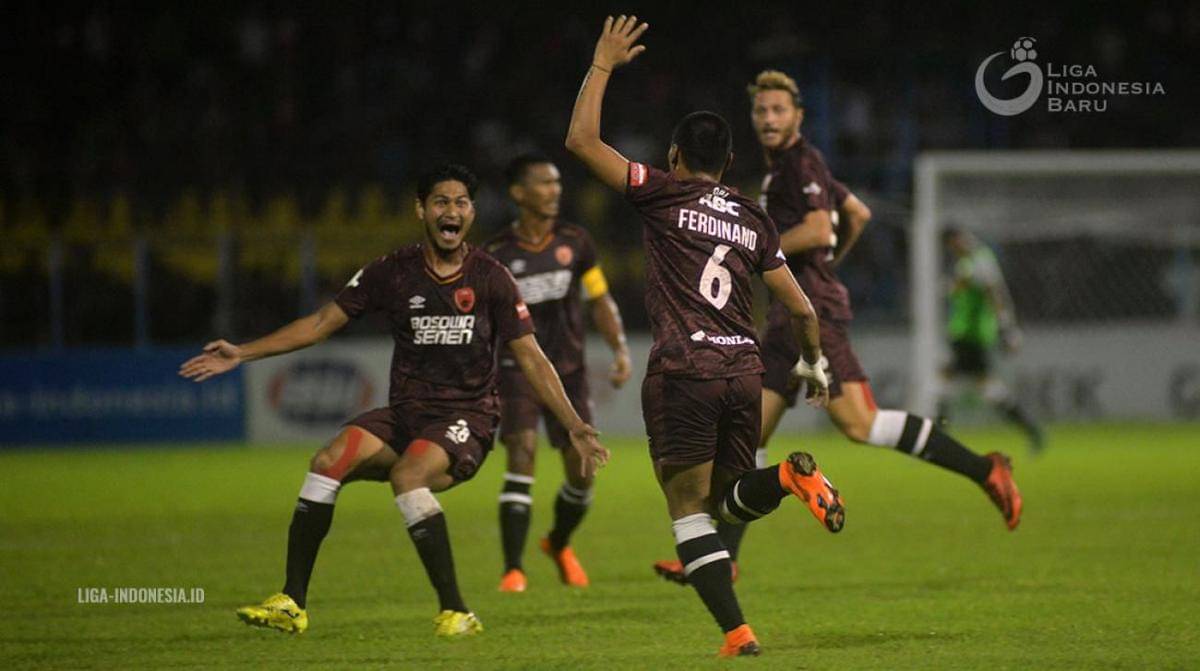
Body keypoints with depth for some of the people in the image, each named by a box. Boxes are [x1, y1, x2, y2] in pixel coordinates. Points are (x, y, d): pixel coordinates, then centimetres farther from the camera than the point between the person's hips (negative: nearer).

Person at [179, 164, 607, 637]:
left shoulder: (490, 279, 0)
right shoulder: (392, 272, 5)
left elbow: (531, 359, 2)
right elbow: (322, 323, 10)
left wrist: (575, 428, -6)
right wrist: (242, 353, 3)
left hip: (466, 419, -3)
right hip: (405, 415, 3)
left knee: (407, 475, -34)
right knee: (328, 461, -22)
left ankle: (455, 612, -28)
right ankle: (291, 605, -15)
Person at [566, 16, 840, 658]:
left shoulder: (666, 196, 1)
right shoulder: (753, 219, 14)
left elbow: (581, 140, -1)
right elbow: (801, 308, 14)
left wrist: (603, 63, 9)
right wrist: (812, 365, 32)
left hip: (683, 370, -5)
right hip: (744, 370, 5)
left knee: (689, 508, 0)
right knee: (729, 499, 20)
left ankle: (736, 630, -12)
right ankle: (789, 476, -13)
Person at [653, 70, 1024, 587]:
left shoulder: (801, 162, -7)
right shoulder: (784, 167, 22)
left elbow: (818, 230, -20)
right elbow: (858, 214, 32)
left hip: (812, 311, -10)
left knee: (857, 422, -20)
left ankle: (984, 470, -16)